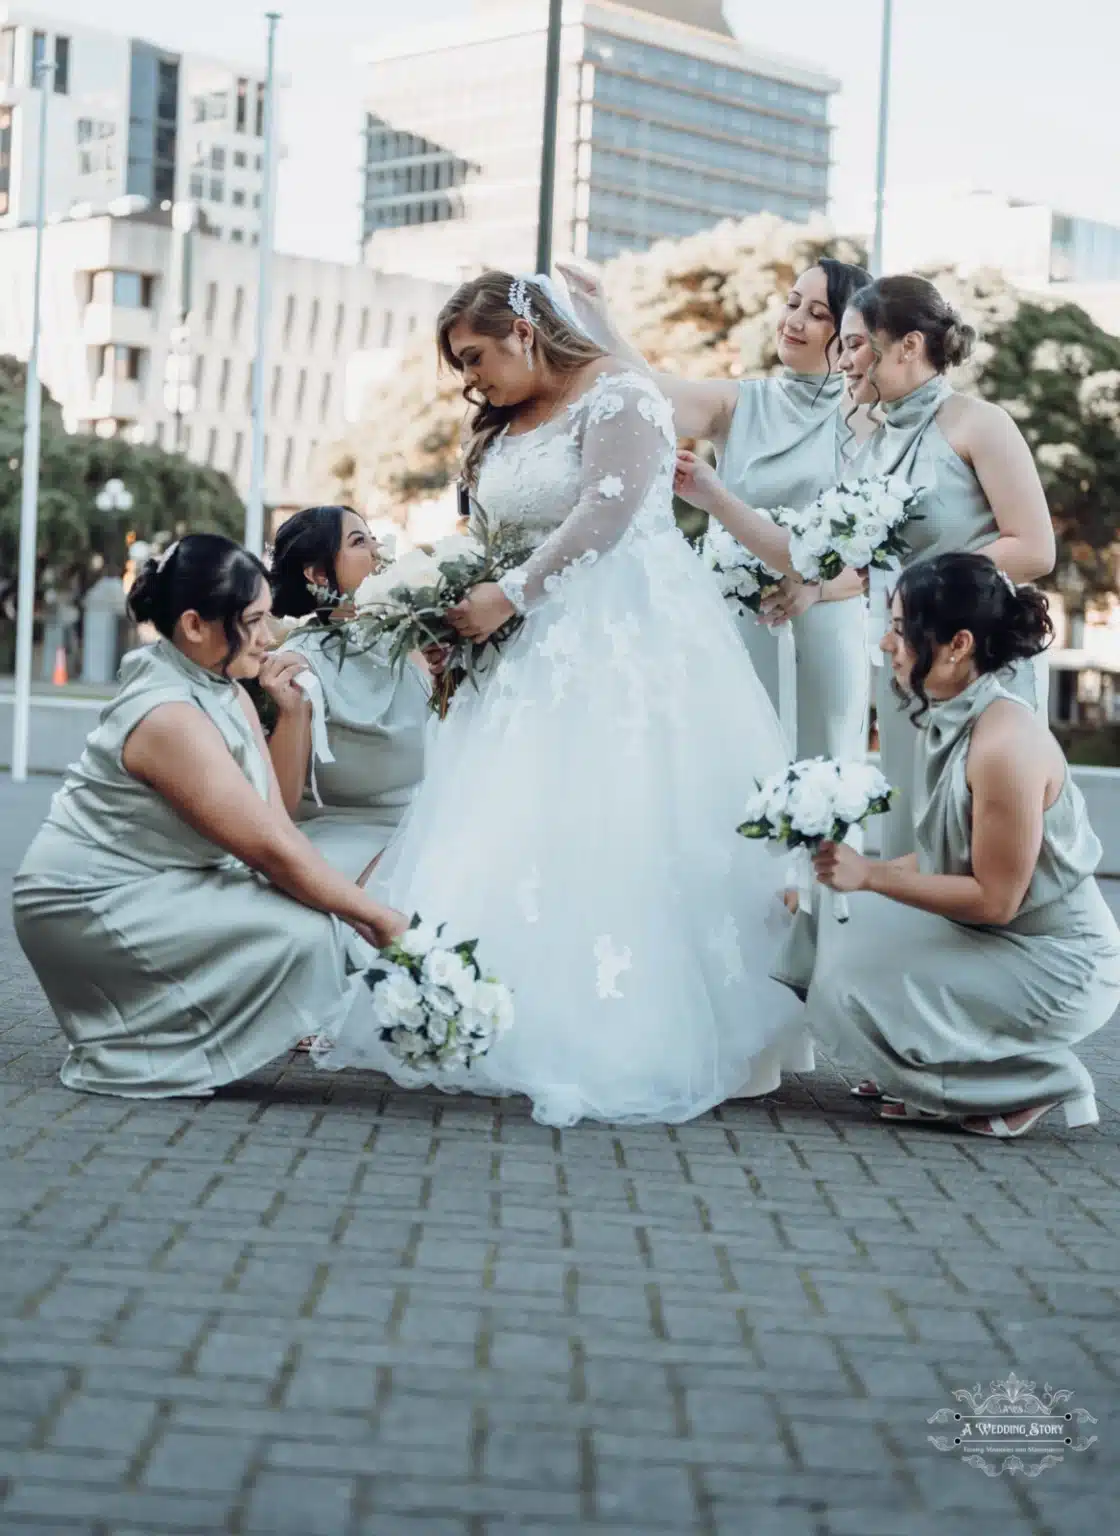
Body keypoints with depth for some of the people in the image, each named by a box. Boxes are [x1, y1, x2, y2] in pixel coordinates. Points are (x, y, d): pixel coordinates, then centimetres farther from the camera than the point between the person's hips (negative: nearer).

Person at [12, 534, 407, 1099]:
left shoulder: (227, 696, 3)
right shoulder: (170, 717, -26)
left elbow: (276, 825, -2)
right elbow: (272, 850, -25)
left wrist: (357, 910, -13)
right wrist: (377, 917, -17)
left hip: (149, 890, 10)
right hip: (89, 905, -9)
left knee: (321, 911, -1)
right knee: (301, 934, -20)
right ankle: (130, 1052, -6)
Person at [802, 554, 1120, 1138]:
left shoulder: (1005, 744, -26)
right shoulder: (948, 720, 2)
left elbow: (993, 898, -23)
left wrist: (872, 876, -22)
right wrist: (850, 873, 1)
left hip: (1054, 965, -9)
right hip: (998, 939, 9)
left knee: (851, 987, -16)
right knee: (844, 929, 4)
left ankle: (1034, 1081, -3)